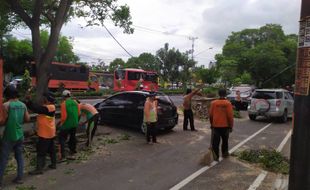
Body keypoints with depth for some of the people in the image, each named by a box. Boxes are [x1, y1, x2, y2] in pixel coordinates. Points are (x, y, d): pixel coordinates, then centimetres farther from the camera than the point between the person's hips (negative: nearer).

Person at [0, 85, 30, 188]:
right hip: (20, 135, 5)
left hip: (9, 136, -5)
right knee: (19, 156, 13)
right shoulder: (23, 105, 3)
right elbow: (27, 119, 7)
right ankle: (19, 178, 18)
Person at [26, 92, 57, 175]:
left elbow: (37, 109, -27)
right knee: (51, 149, 17)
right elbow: (38, 108, 3)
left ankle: (39, 169, -1)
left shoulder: (50, 107, -19)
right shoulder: (47, 106, 10)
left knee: (41, 151, -5)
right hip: (49, 133, 10)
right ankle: (53, 164, 27)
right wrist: (29, 102, -9)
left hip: (45, 133, -10)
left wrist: (28, 101, -22)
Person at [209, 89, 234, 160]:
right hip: (225, 126, 0)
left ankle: (216, 156, 5)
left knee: (215, 142, 5)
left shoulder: (213, 103, -4)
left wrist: (211, 124, 14)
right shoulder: (228, 103, -10)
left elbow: (210, 115, 1)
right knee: (225, 141, 18)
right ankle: (224, 153, 31)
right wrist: (231, 126, 1)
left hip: (215, 126, 0)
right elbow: (230, 116, -9)